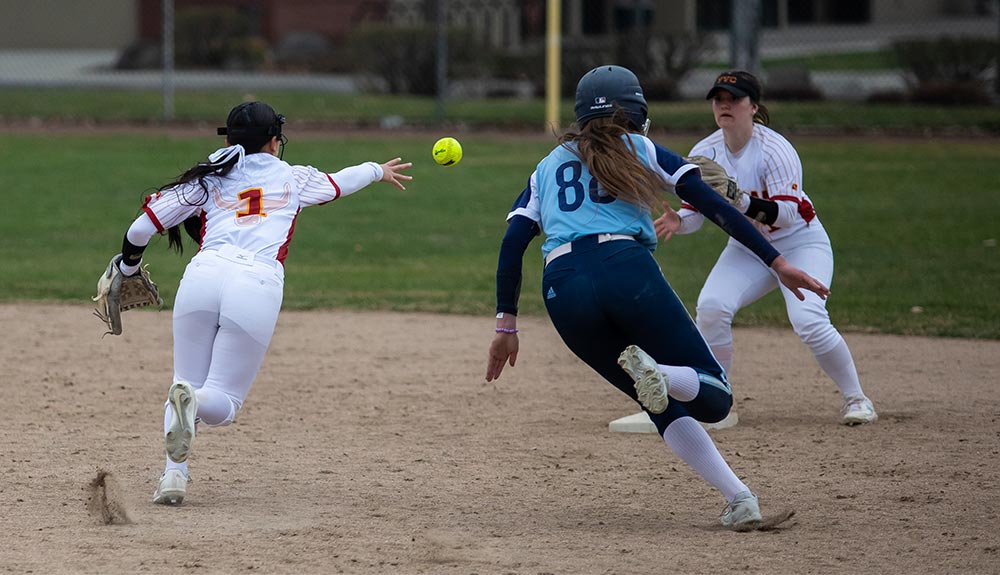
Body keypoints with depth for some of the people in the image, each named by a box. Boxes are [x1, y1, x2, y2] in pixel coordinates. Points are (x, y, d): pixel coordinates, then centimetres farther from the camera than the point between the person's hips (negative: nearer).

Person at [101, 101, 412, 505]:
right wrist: (377, 171, 64)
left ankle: (174, 473, -8)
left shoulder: (207, 180, 22)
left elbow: (142, 227, 18)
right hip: (258, 286, -1)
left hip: (202, 275, 1)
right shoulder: (292, 178, 23)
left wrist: (128, 270, 37)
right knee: (223, 403, 5)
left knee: (188, 383, 15)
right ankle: (192, 398, -31)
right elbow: (339, 182, 44)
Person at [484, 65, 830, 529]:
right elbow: (714, 206, 9)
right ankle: (659, 375, -32)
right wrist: (776, 262, 7)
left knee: (667, 409, 13)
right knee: (713, 397, 4)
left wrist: (506, 324, 15)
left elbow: (513, 243, 16)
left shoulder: (547, 168, 29)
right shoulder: (641, 150, 20)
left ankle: (738, 497, -7)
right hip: (627, 269, -3)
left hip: (562, 289, 3)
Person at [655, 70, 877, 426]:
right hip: (746, 251, 5)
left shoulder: (774, 150, -23)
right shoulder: (704, 153, -7)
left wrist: (745, 203, -46)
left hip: (800, 244, -5)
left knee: (808, 320, -26)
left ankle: (856, 399, -7)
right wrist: (678, 221, -27)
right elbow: (695, 212, -3)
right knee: (710, 307, -21)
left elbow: (789, 213, -30)